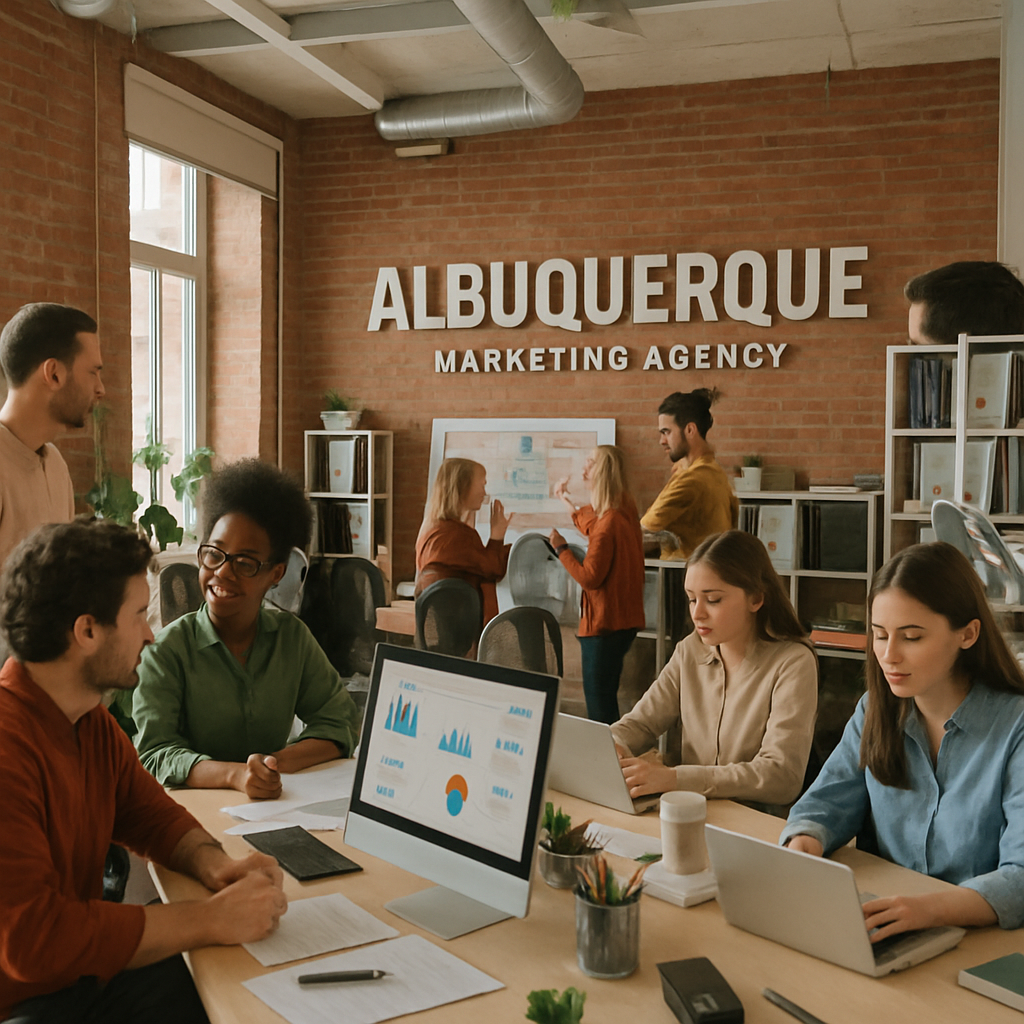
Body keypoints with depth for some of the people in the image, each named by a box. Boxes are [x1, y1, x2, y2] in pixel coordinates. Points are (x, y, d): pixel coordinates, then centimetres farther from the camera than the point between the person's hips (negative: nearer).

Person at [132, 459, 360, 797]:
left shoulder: (293, 636, 6)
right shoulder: (167, 650, -5)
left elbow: (340, 722, 3)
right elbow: (154, 754, -13)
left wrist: (277, 762, -14)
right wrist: (234, 774, -30)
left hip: (277, 803, 2)